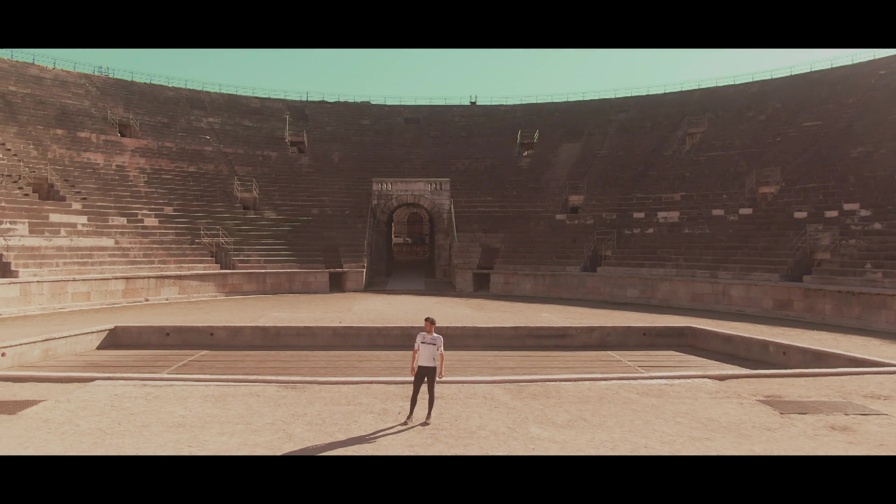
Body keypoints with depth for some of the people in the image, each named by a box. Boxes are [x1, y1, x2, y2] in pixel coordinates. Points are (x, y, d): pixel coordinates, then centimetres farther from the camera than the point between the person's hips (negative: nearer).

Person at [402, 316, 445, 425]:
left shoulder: (438, 339, -2)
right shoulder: (420, 336, 3)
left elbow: (441, 354, 1)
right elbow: (415, 351, 8)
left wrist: (442, 369, -4)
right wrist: (412, 366, 2)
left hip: (432, 368, -2)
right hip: (420, 367, 2)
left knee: (431, 392, 5)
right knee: (415, 391, 1)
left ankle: (429, 415, 16)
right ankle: (410, 415, 8)